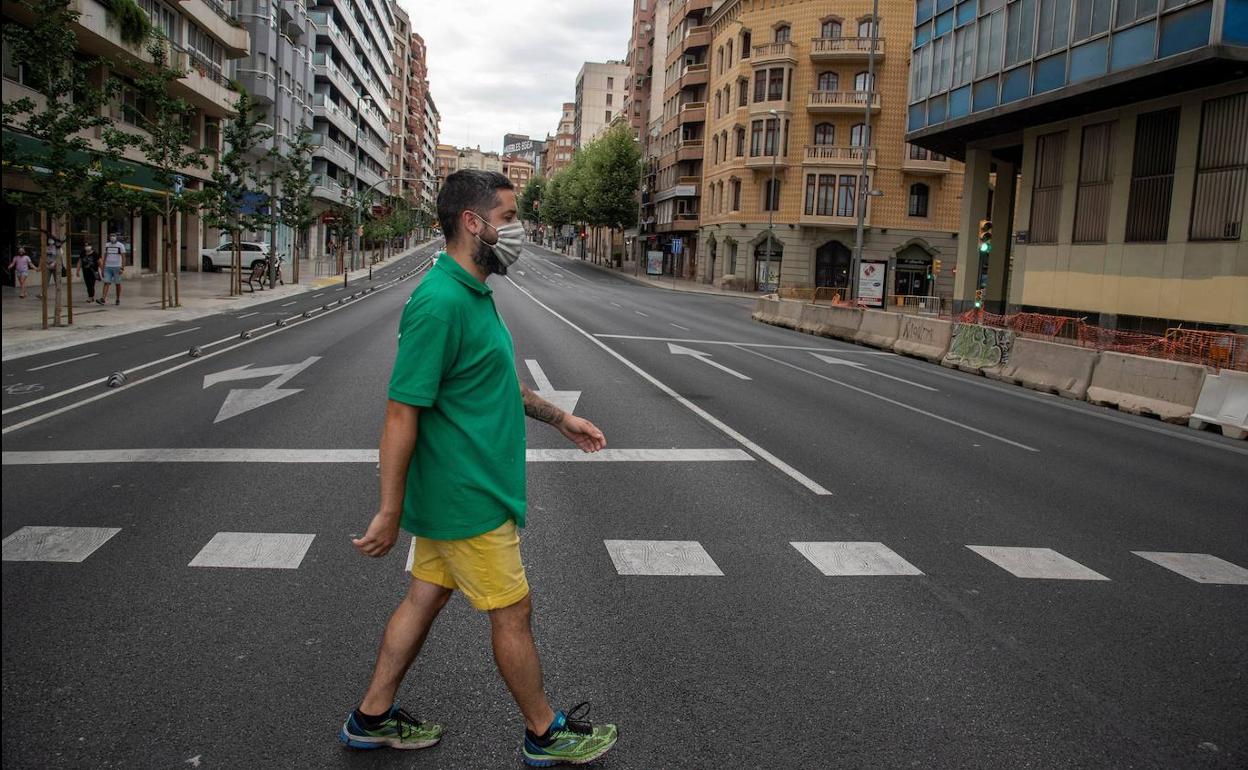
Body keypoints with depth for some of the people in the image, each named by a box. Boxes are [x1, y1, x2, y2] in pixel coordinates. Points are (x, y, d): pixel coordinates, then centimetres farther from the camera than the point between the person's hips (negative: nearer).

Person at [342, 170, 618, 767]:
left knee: (426, 596, 19)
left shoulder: (473, 293, 9)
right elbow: (401, 413, -24)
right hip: (467, 499, -10)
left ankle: (372, 717, 35)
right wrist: (390, 513, -20)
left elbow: (498, 383, 22)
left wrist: (560, 417, 22)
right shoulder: (440, 303, -24)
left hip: (454, 492, 10)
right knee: (512, 613, 6)